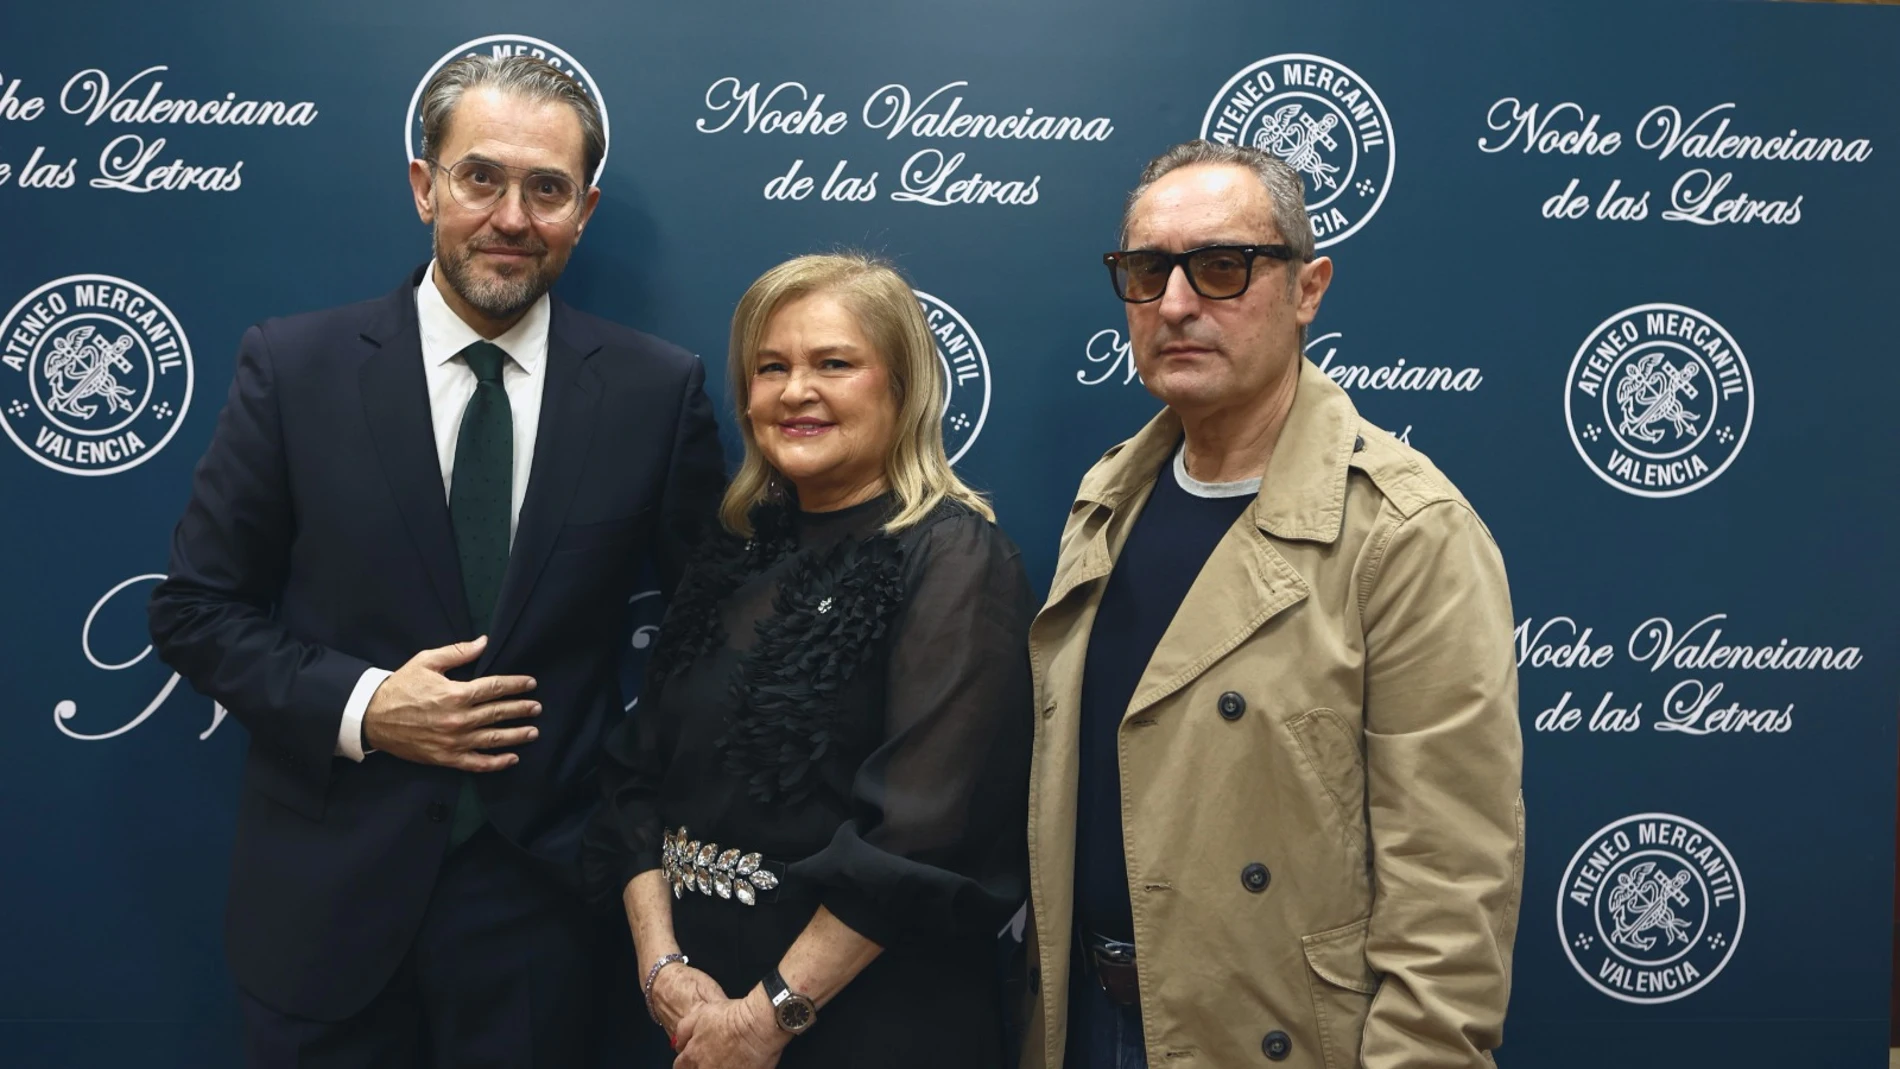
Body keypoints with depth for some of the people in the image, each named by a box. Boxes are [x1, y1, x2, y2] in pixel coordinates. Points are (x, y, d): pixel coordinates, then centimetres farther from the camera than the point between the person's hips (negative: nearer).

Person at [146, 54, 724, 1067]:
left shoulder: (657, 389, -5)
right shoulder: (293, 365, -5)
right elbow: (194, 610, 0)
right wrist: (358, 707, -14)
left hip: (540, 885, 0)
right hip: (326, 891, 0)